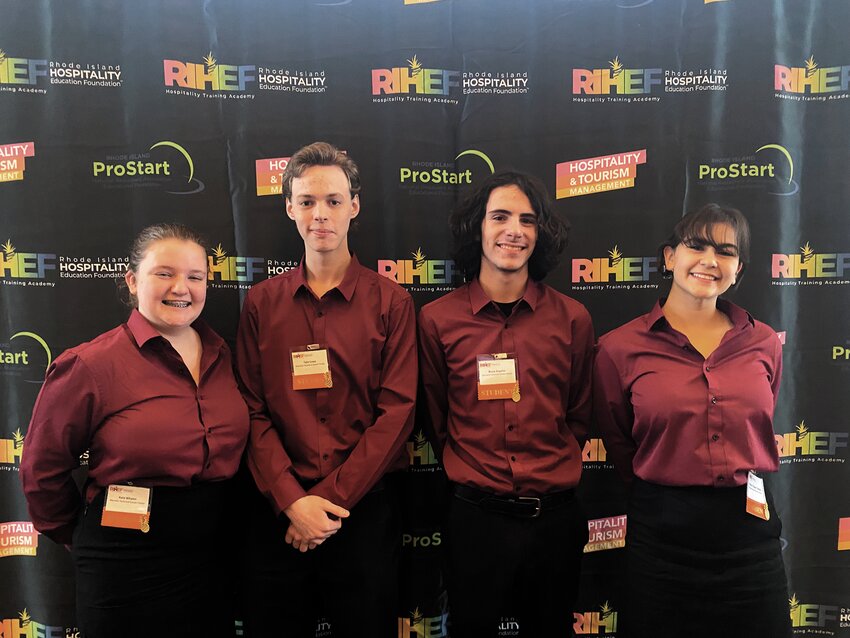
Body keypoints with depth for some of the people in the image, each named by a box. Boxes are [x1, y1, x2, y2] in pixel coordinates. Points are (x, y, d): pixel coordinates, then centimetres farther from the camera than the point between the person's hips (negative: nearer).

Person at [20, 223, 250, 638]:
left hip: (211, 554, 5)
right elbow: (43, 467, -4)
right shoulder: (92, 365, -13)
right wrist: (74, 535, 7)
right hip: (125, 563, -4)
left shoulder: (221, 355, 1)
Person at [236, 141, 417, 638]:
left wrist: (330, 499, -12)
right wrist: (292, 500, -12)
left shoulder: (391, 301, -1)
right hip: (280, 512, 2)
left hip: (365, 509, -1)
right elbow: (254, 412, 0)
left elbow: (396, 412, -7)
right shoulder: (262, 303, 4)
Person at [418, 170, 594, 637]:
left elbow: (579, 416, 10)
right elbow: (436, 421, 6)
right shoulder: (437, 319, -5)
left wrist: (547, 472, 11)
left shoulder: (572, 318, -1)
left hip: (556, 516, 2)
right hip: (475, 516, -1)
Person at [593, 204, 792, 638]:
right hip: (662, 530, -2)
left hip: (750, 526, 3)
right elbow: (617, 443, 4)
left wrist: (741, 488, 13)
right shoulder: (620, 348, -7)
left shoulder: (764, 343, 1)